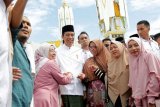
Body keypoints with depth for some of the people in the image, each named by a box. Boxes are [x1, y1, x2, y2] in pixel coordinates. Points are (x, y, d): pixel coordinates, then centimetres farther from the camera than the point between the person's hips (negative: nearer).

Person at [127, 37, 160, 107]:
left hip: (150, 97, -5)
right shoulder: (132, 60, 8)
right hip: (140, 98, 5)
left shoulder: (149, 55, -9)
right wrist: (135, 97, 12)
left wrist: (151, 98, -17)